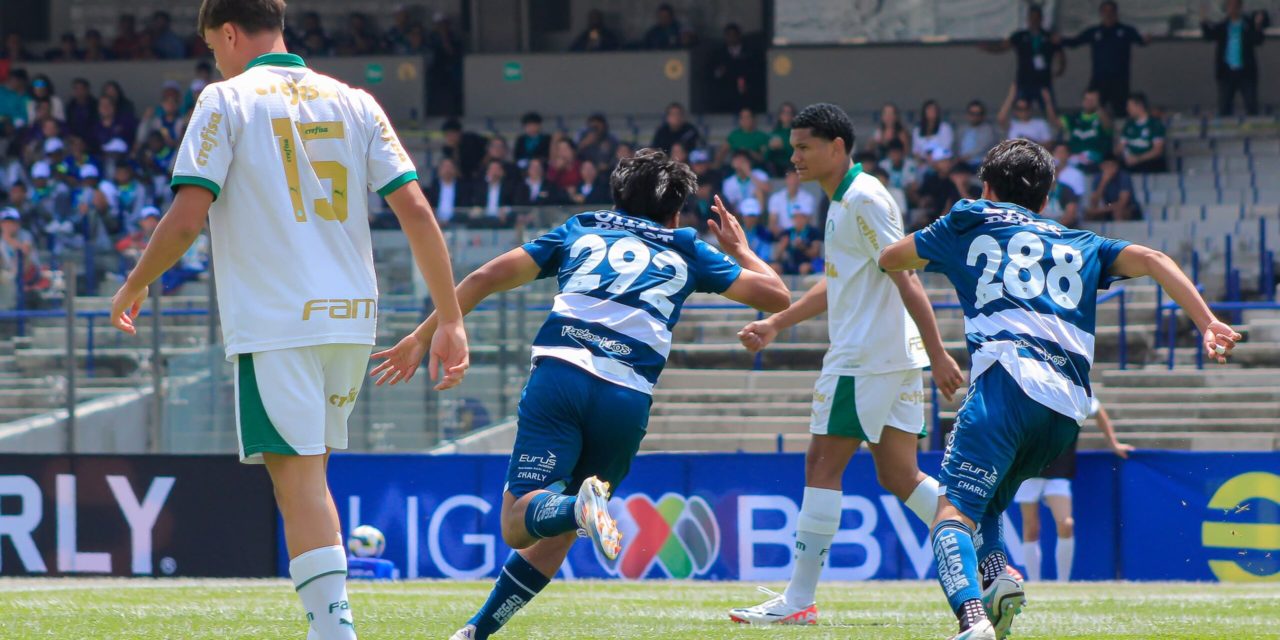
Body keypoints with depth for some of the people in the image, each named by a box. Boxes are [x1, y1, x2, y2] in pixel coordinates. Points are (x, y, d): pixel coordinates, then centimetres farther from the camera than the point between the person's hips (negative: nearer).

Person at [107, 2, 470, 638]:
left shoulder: (226, 99, -1)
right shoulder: (352, 103, 11)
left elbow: (187, 216, -9)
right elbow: (416, 210, 3)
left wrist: (132, 288, 7)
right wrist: (450, 320, 5)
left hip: (273, 321, -5)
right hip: (351, 319, 5)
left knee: (299, 479, -8)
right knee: (309, 476, 17)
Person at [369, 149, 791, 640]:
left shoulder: (580, 230, 25)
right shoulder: (686, 252, 24)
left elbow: (489, 276, 16)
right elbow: (777, 296, 26)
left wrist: (423, 336, 22)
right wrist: (739, 248, 45)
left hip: (559, 374, -1)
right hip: (628, 397, 1)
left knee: (519, 523, -11)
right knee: (555, 536, 17)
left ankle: (581, 506, -42)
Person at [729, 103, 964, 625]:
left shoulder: (863, 199, -13)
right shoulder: (843, 202, 18)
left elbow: (906, 278, -18)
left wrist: (938, 354, -23)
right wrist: (776, 323, 29)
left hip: (864, 361, -10)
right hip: (896, 361, 10)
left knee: (822, 466, -6)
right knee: (899, 478, 8)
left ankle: (799, 599, -4)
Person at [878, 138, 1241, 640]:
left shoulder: (968, 224, 23)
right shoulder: (1079, 245, 30)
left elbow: (889, 260, 36)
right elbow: (1150, 260, 13)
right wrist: (1208, 324, 2)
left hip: (1008, 379, -5)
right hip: (1070, 409, 5)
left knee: (953, 510, -14)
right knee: (983, 502, 23)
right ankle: (998, 578, -8)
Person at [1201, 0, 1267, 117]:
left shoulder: (1250, 26, 2)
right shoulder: (1221, 27, 8)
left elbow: (1258, 41, -11)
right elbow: (1209, 35, -6)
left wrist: (1258, 27, -32)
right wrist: (1204, 21, -25)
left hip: (1246, 73, -2)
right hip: (1226, 73, 2)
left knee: (1251, 107, -3)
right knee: (1224, 108, 3)